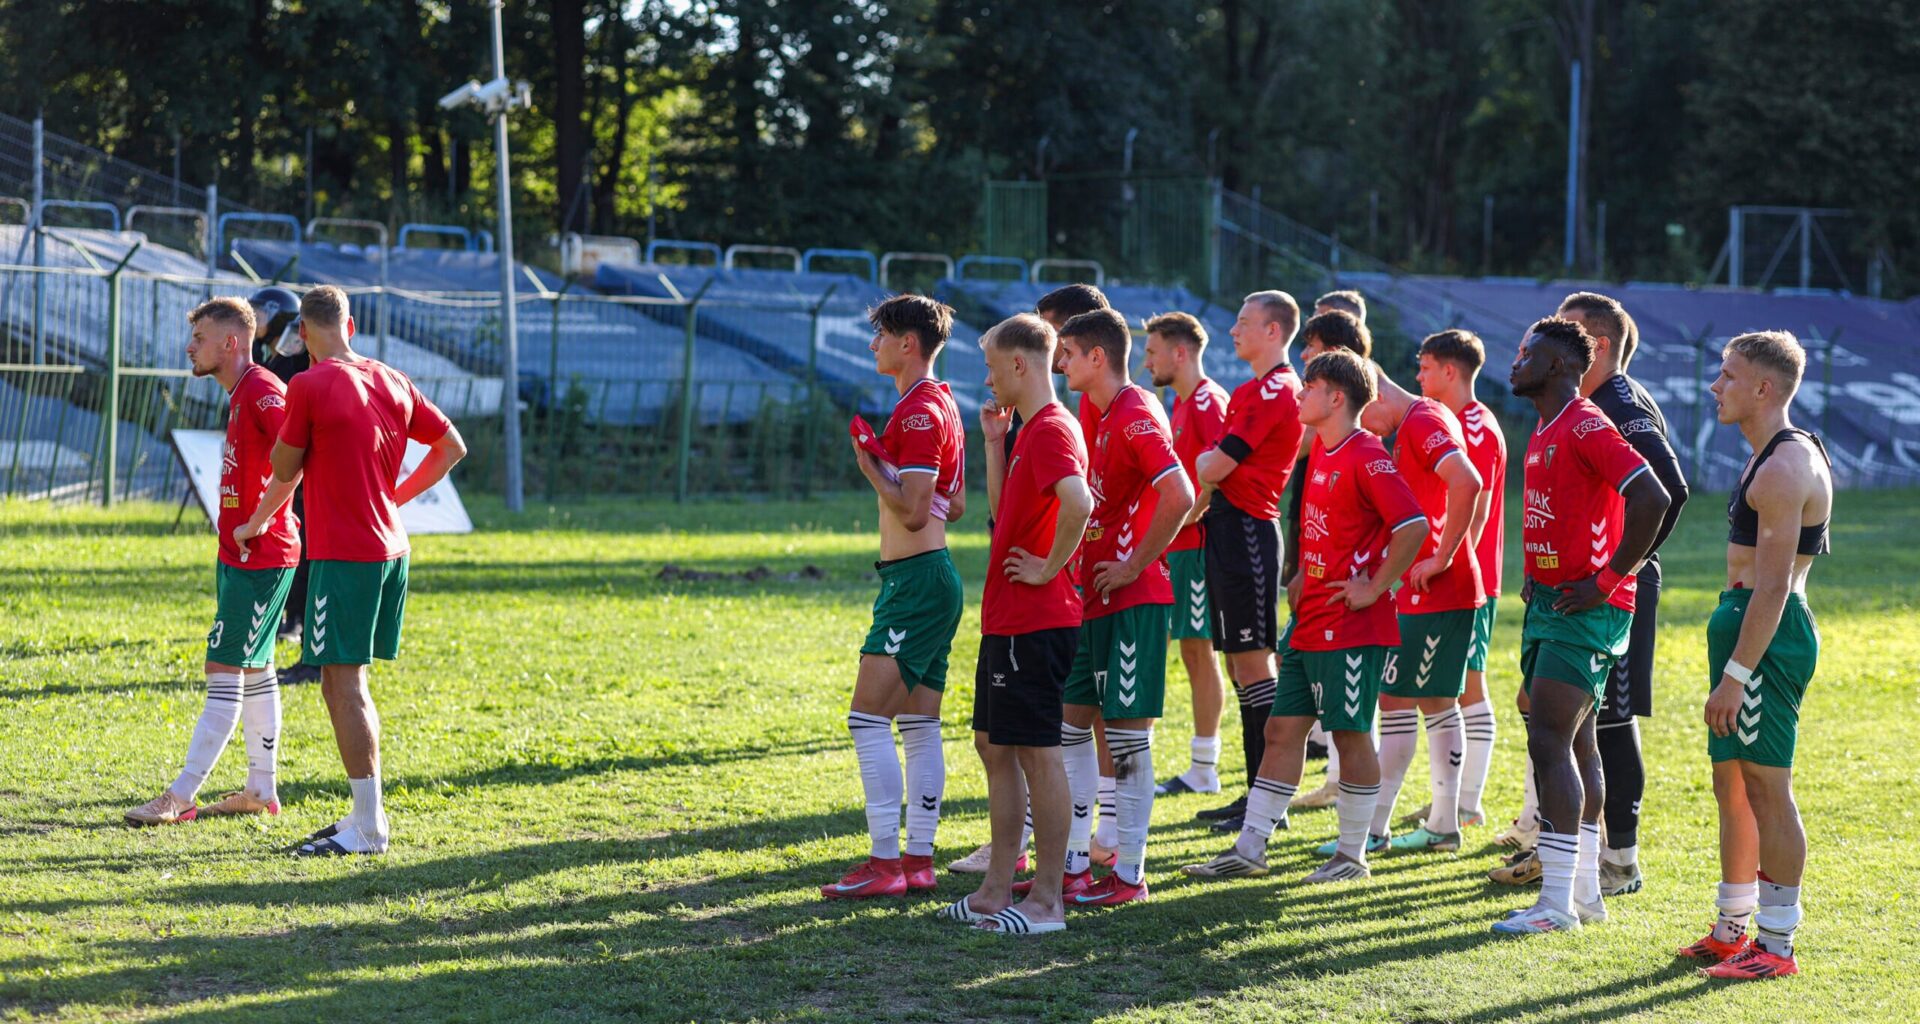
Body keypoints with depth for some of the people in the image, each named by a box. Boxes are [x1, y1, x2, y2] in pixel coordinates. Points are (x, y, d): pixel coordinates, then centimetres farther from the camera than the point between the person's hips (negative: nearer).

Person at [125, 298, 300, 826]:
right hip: (238, 555, 11)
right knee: (254, 670, 14)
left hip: (258, 557, -11)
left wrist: (263, 516, -23)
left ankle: (179, 797, -9)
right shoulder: (240, 394, 13)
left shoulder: (262, 391, -18)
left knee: (224, 673, -9)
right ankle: (261, 789, 21)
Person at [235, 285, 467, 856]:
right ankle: (368, 813, 19)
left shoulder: (310, 386, -11)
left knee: (343, 686, -4)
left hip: (343, 556, -7)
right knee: (351, 687, 16)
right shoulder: (391, 382, 8)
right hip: (390, 549, 7)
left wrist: (254, 525, 18)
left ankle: (367, 829, -5)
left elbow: (285, 470, -1)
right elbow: (453, 448, 16)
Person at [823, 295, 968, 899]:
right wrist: (884, 469, 22)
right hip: (930, 576, 11)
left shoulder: (920, 412, -15)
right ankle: (919, 859, 12)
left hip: (915, 578, -11)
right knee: (919, 723, 10)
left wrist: (871, 468, -11)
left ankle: (884, 862, -13)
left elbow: (913, 511, -21)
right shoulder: (940, 404, 17)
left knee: (869, 717, -12)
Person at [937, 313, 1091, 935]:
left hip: (1034, 623, -11)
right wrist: (994, 442, 15)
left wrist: (1049, 569, -21)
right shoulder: (1031, 430, 16)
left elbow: (1079, 503, -33)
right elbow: (1004, 513, 22)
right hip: (1007, 620, 11)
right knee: (993, 745, 14)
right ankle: (998, 889, 20)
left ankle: (1047, 901, -1)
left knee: (1037, 752, -6)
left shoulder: (1051, 430, -16)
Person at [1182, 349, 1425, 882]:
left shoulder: (1366, 456, -15)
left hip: (1352, 627, -9)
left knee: (1350, 734, 0)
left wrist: (1374, 587, -18)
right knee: (1282, 728, 9)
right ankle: (1249, 849, 13)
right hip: (1309, 621, 9)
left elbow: (1414, 526, -23)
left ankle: (1353, 855, 10)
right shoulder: (1320, 451, 13)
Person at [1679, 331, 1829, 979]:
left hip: (1767, 634, -11)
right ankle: (1732, 931, 23)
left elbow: (1773, 584, -22)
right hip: (1745, 621, 11)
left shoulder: (1784, 469, -17)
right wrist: (1732, 666, 23)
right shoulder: (1773, 458, 17)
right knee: (1732, 783, 15)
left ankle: (1777, 945, -3)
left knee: (1767, 787, -7)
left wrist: (1735, 674, -23)